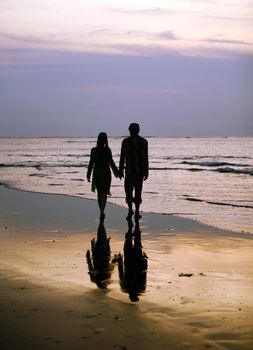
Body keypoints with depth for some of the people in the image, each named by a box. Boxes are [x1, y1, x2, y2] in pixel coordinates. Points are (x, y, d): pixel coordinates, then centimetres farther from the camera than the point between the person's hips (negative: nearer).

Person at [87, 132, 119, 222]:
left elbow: (91, 163, -3)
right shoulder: (107, 150, -10)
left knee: (99, 193, 15)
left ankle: (102, 212, 21)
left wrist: (88, 175, 5)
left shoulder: (94, 150, -5)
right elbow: (111, 162, -8)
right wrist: (117, 173, 1)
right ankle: (102, 211, -17)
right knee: (104, 194, 2)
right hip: (106, 174, -2)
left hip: (97, 174, 2)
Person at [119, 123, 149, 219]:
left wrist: (121, 171, 1)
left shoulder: (125, 141, -4)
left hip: (129, 170, -2)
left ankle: (130, 210, -5)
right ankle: (137, 212, 6)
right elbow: (146, 158, 0)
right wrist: (146, 171, 5)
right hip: (140, 170, 2)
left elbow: (122, 158, -5)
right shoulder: (144, 141, 1)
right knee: (138, 191, 8)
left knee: (128, 190, 9)